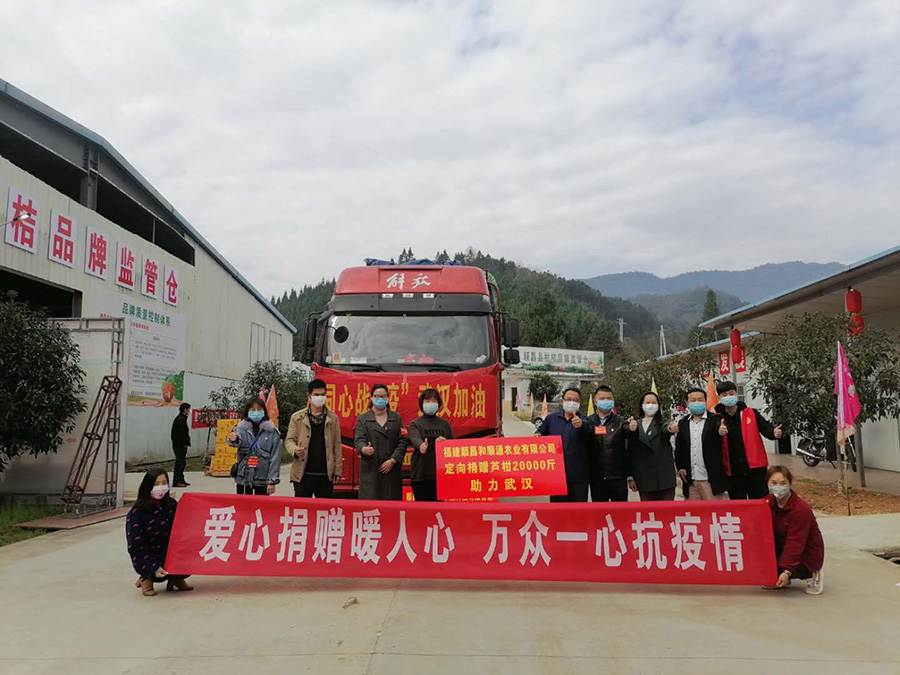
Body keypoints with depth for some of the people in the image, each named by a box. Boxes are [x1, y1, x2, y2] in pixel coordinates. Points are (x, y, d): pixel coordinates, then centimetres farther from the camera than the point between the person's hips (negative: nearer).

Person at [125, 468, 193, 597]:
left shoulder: (171, 505, 0)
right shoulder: (136, 513, -15)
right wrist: (154, 568, -26)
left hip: (172, 553, 4)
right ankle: (146, 578, 3)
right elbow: (136, 547, -17)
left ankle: (175, 579, 10)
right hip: (148, 558, -4)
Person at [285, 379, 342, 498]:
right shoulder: (297, 417, 6)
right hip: (303, 474, -1)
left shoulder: (333, 418, 8)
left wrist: (337, 470, 3)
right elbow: (289, 440, 4)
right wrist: (295, 450, -19)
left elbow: (337, 445, 7)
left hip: (326, 475, 1)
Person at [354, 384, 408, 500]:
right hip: (370, 470, -1)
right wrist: (363, 449, -27)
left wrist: (392, 460, -7)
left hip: (392, 469, 1)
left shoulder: (396, 418, 14)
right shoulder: (362, 419, 10)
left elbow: (403, 441, 6)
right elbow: (359, 439, -3)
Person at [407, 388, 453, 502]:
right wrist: (421, 445, -39)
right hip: (421, 474, -2)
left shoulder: (444, 424, 13)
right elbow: (415, 439, -19)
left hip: (440, 472, 3)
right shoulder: (415, 424, 3)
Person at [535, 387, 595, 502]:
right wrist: (537, 435, -1)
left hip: (579, 476, -2)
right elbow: (541, 432, 23)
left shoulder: (584, 421, 2)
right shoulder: (551, 418, 10)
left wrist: (581, 424, -45)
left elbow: (589, 429, -22)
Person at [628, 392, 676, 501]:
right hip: (644, 480, 2)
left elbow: (665, 432, -19)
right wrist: (630, 477, 6)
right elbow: (630, 452, 11)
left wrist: (669, 430, -44)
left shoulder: (663, 423, 5)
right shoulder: (634, 426, 11)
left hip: (664, 477, -2)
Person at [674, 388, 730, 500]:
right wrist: (680, 467, 3)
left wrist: (722, 431, -44)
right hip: (690, 479, 3)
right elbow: (679, 448, 13)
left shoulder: (714, 420, 1)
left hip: (711, 479, -3)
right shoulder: (683, 423, 10)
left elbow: (720, 427, -22)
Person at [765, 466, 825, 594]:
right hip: (782, 547, 7)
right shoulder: (768, 502, -5)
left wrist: (787, 571, -34)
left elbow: (795, 543, -29)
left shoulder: (801, 509, -25)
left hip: (807, 554, -6)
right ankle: (779, 580, 4)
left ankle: (811, 575, -2)